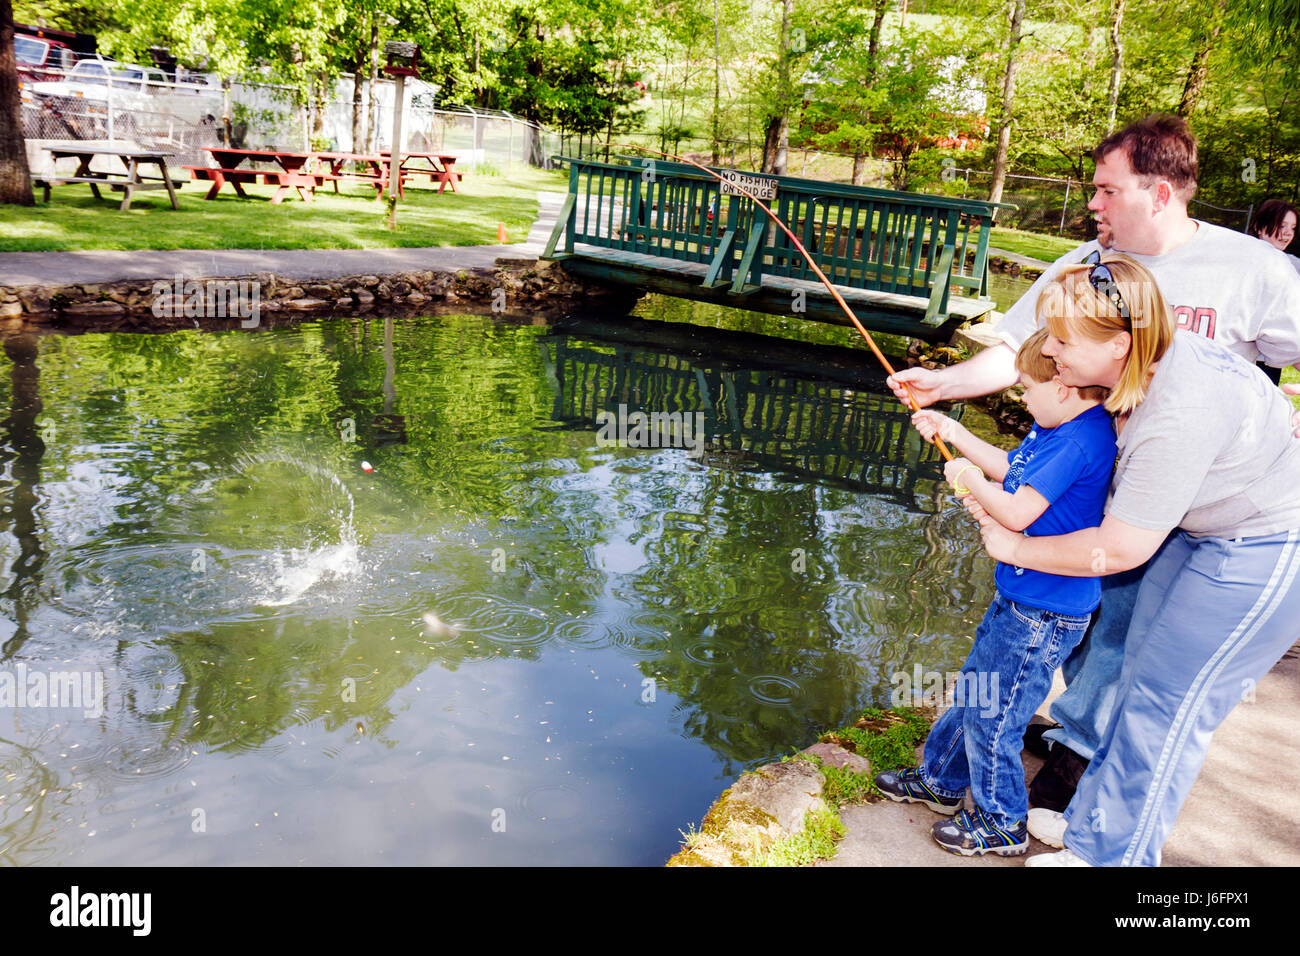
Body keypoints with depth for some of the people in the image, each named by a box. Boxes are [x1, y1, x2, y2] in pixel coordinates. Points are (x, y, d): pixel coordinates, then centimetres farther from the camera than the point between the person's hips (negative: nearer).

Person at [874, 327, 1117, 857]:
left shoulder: (1082, 442, -26)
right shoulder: (1056, 430, 4)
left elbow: (1016, 513, -29)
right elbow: (1009, 468, 20)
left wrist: (970, 479, -12)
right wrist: (954, 432, 16)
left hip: (1044, 615, -10)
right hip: (1021, 599, 10)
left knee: (991, 716, 5)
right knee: (973, 691, 23)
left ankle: (1003, 824, 26)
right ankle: (940, 781, 42)